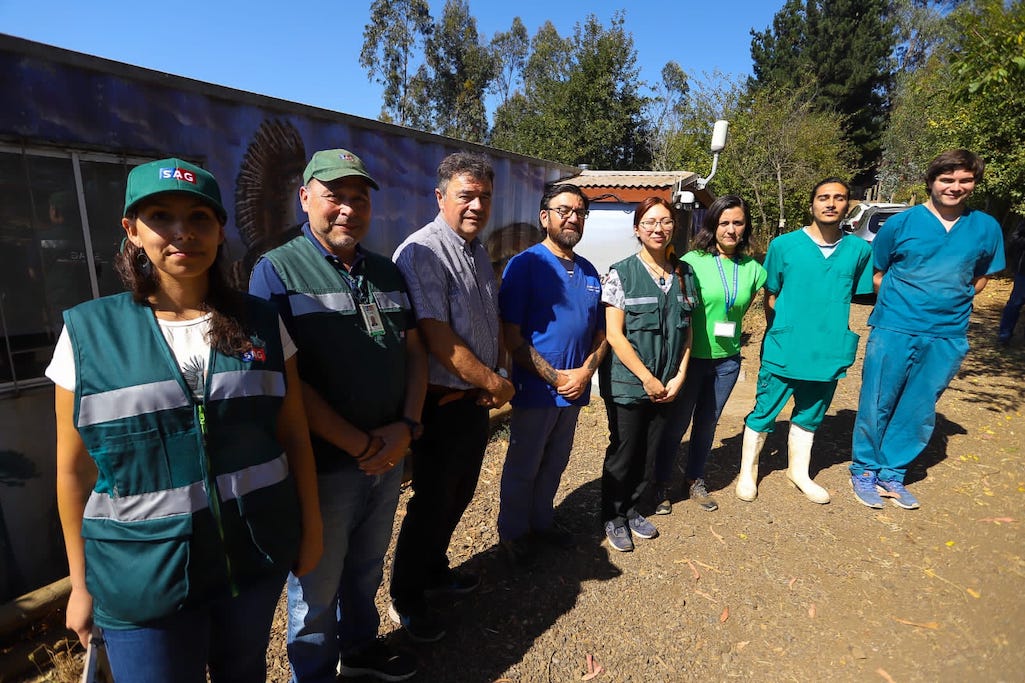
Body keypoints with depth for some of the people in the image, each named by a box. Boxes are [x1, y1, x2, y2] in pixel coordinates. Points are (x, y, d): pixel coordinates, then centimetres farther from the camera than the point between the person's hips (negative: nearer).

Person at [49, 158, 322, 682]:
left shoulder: (261, 323, -4)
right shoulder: (88, 331, -8)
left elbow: (294, 435, 1)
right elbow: (75, 468, -1)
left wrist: (310, 526, 5)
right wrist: (81, 582, 4)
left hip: (257, 557, 2)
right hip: (142, 576, -1)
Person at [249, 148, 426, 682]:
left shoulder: (386, 272, 7)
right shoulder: (277, 271, -11)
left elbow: (414, 352, 7)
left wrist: (406, 427, -7)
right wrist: (361, 446, -17)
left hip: (389, 455, 6)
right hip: (323, 465, -5)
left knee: (367, 567, 25)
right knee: (317, 586, 15)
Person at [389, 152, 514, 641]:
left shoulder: (478, 251, 11)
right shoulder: (422, 253, -18)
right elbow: (437, 339, -24)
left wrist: (494, 380, 2)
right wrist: (494, 382, -15)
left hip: (477, 399, 8)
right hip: (443, 403, -8)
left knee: (459, 494, 21)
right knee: (432, 502, 6)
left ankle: (434, 571, 43)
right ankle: (405, 599, 29)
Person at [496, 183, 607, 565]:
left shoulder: (588, 272, 8)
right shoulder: (524, 265, -11)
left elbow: (600, 333, 11)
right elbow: (512, 337, -15)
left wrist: (585, 372, -6)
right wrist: (554, 377, -17)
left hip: (575, 389, 6)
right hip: (535, 388, -6)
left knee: (555, 465, 20)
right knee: (523, 468, 10)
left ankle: (541, 522, 41)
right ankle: (514, 532, 31)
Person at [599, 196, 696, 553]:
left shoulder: (683, 273, 7)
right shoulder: (621, 273, -8)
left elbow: (686, 330, 9)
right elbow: (614, 334, -12)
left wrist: (678, 377, -1)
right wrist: (647, 378, -13)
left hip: (666, 385, 4)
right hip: (627, 382, -4)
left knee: (649, 452, 13)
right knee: (623, 451, 6)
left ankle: (632, 509, 34)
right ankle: (613, 516, 27)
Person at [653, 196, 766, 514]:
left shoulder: (752, 268, 1)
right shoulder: (693, 261, -13)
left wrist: (729, 324, 5)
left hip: (727, 359, 4)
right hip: (692, 356, -4)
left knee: (707, 422, 18)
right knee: (677, 422, 8)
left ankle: (696, 480, 36)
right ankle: (661, 485, 25)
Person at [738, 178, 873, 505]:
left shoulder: (859, 250, 2)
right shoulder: (783, 245, -4)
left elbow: (860, 297, 12)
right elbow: (770, 295, 3)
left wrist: (846, 337, 6)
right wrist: (777, 334, 0)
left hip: (829, 353, 3)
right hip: (783, 351, -3)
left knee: (809, 416, 19)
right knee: (764, 413, 6)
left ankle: (799, 471, 39)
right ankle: (747, 472, 26)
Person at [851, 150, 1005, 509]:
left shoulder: (986, 228, 6)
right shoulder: (901, 223, -2)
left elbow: (980, 277, 18)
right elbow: (875, 274, 6)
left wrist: (951, 301, 5)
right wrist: (904, 300, -2)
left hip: (948, 338, 3)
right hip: (894, 331, -3)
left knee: (920, 412, 10)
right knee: (877, 405, 3)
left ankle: (892, 473, 26)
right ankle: (864, 471, 20)